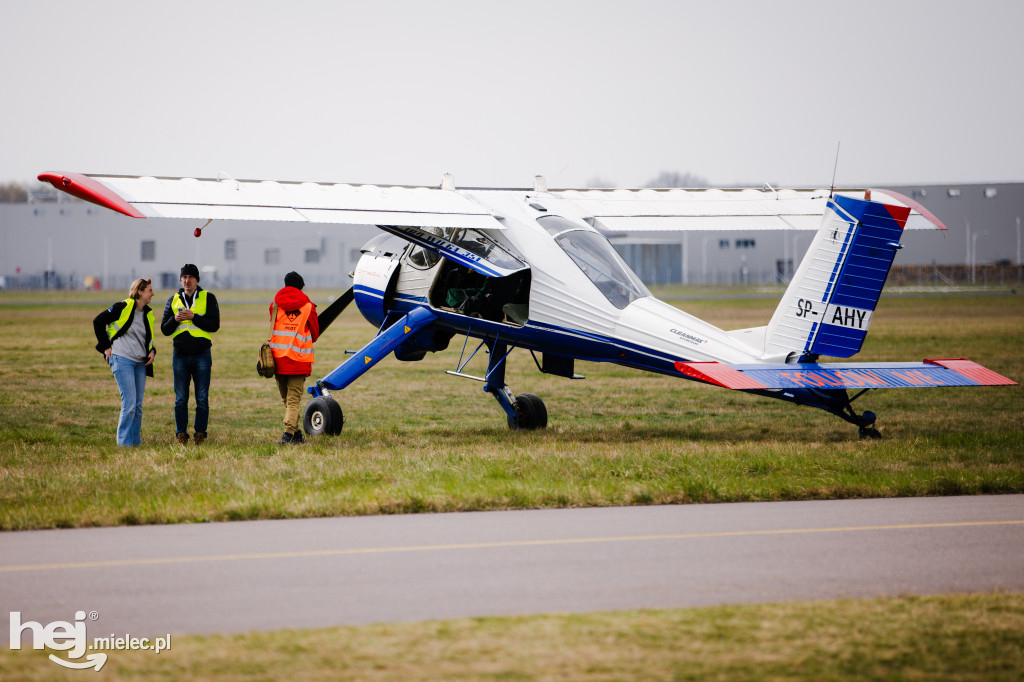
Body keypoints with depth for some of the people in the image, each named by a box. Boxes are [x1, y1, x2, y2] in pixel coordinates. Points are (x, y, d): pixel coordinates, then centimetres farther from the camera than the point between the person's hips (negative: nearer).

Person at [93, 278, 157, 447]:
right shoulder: (123, 308, -6)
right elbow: (98, 321, -2)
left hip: (140, 363, 7)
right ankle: (124, 442, -6)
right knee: (129, 403, -12)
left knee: (138, 405, 7)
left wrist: (152, 351, 6)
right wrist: (106, 346, -3)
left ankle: (136, 441, 15)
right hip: (122, 360, -7)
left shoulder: (148, 314, 14)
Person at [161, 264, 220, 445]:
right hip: (180, 355, 2)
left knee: (202, 399, 0)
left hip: (202, 355, -2)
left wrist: (193, 317, -18)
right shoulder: (173, 300, 10)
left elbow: (214, 325, -7)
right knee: (180, 399, 2)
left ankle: (200, 433, 6)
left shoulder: (208, 298, 3)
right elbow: (165, 329, 8)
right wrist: (175, 320, -13)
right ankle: (181, 435, 8)